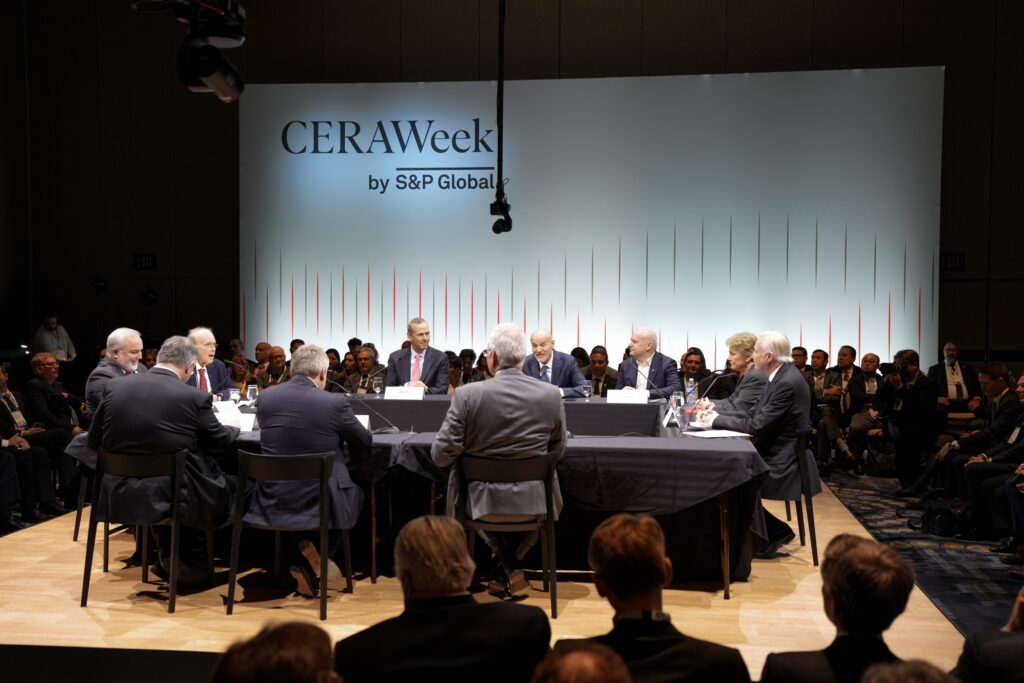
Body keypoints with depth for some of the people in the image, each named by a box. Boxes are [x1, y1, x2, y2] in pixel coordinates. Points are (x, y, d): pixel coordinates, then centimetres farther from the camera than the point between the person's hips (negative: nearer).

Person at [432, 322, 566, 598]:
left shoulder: (467, 395, -16)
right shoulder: (551, 395, -9)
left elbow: (440, 455, -11)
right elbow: (557, 451, 4)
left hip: (481, 503, 0)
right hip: (534, 504, 1)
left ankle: (509, 566, 28)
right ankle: (505, 573, 33)